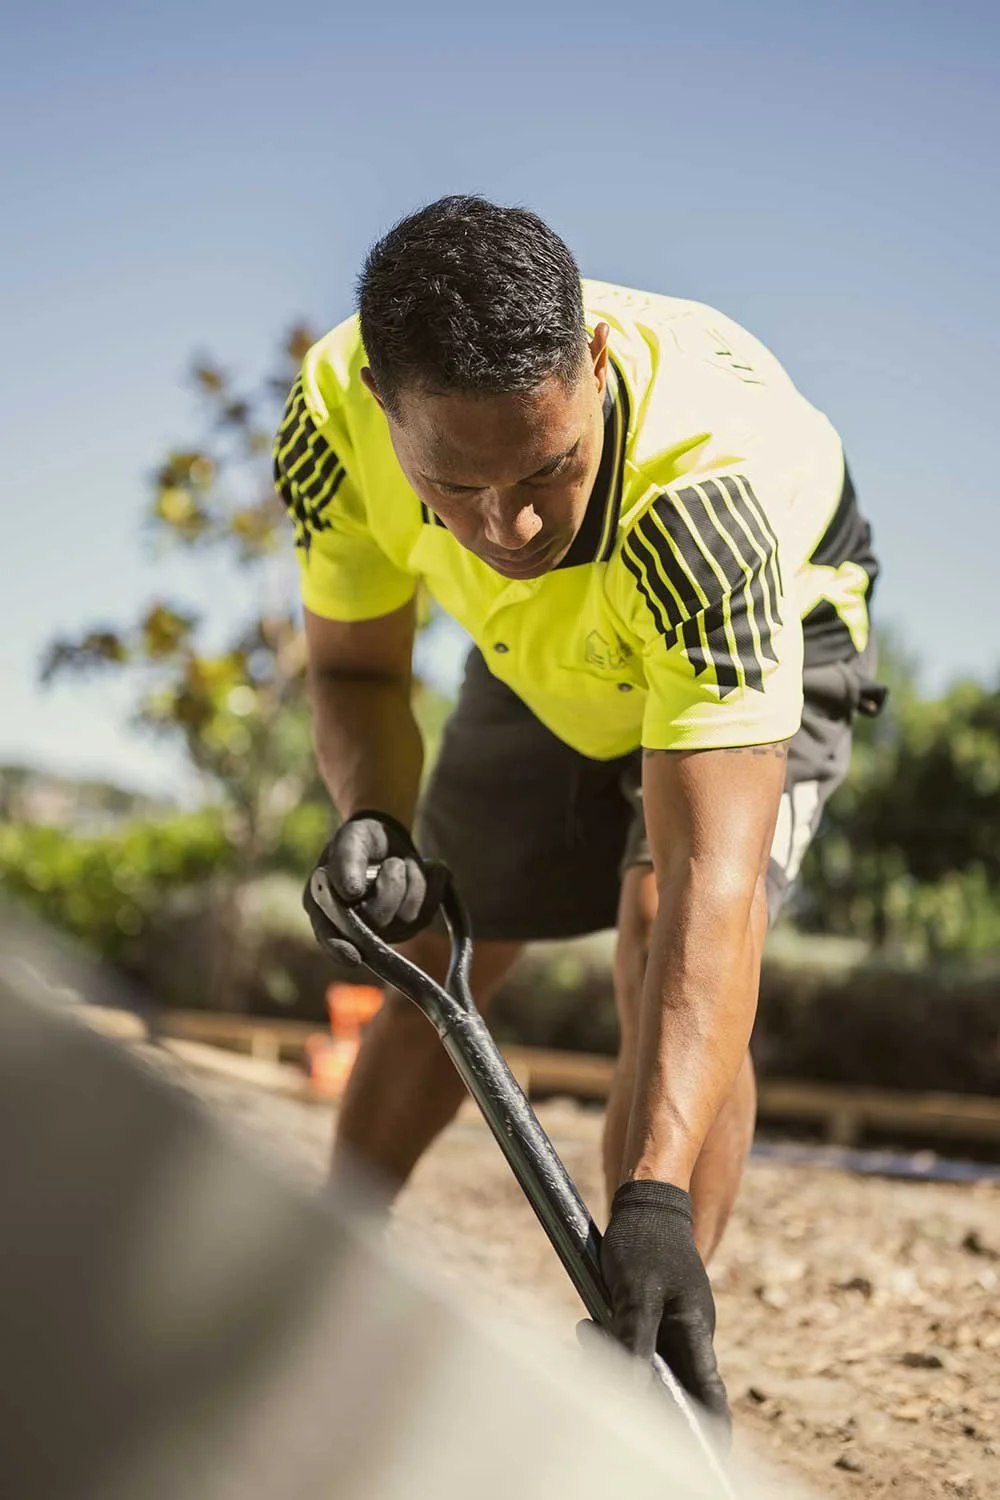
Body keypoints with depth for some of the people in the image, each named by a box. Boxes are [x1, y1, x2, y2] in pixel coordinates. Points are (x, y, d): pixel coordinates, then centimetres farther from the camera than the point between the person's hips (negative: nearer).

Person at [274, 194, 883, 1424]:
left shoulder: (702, 487, -47)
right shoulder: (335, 414, -33)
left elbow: (713, 877, -51)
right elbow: (353, 665, -13)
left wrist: (656, 1199, -58)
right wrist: (372, 817, -35)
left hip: (763, 636, -4)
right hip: (545, 654, 5)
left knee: (669, 939, -29)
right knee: (434, 965, 12)